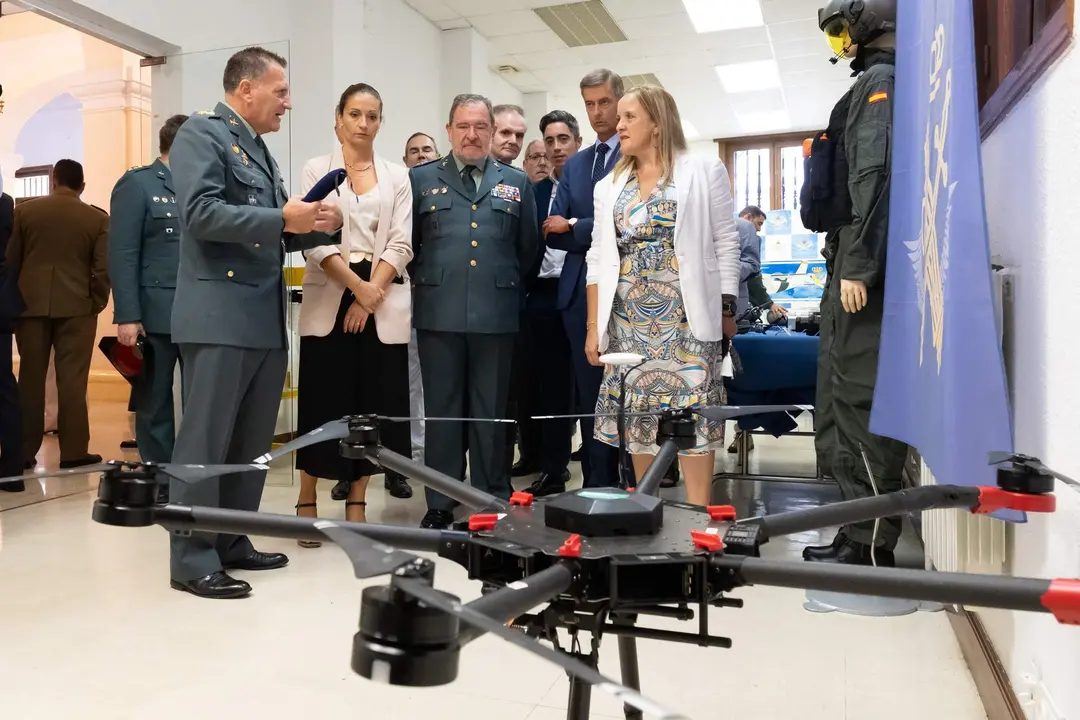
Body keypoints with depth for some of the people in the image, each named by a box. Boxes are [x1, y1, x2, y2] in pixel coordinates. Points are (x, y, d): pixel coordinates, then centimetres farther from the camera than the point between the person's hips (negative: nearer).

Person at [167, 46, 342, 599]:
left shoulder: (258, 149, 22)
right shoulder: (202, 132, -4)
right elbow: (201, 214, -18)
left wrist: (318, 228, 7)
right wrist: (282, 218, -16)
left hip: (265, 319, 9)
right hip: (219, 317, -9)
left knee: (252, 443, 12)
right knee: (205, 443, -3)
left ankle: (231, 544, 24)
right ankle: (193, 560, 6)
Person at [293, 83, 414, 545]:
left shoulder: (397, 177, 11)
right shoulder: (316, 170, 7)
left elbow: (400, 245, 2)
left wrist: (371, 294, -10)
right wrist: (357, 285, -14)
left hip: (384, 305, 2)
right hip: (329, 299, -1)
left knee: (372, 403, 3)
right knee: (323, 400, -2)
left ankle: (356, 506, 13)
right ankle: (307, 503, 12)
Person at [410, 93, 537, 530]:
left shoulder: (516, 183, 12)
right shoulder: (421, 179, 9)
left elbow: (528, 248, 14)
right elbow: (408, 244, 9)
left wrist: (506, 283, 11)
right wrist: (428, 282, 6)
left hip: (496, 314, 1)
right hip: (439, 313, 0)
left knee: (491, 411, 7)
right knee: (441, 410, 5)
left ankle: (493, 501, 18)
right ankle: (440, 504, 14)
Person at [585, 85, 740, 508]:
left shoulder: (703, 172, 3)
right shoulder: (609, 186, 15)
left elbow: (725, 245, 1)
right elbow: (598, 259, 11)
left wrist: (726, 312, -6)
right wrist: (593, 326, 6)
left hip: (686, 316, -4)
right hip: (629, 319, 4)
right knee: (637, 412, 5)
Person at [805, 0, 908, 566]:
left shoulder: (880, 82, -4)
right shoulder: (874, 83, 24)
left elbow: (876, 177, -17)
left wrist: (858, 265, -22)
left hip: (863, 266, -10)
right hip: (851, 263, 10)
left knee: (860, 399, -9)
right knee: (841, 401, 11)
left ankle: (871, 546, -2)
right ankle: (858, 533, 19)